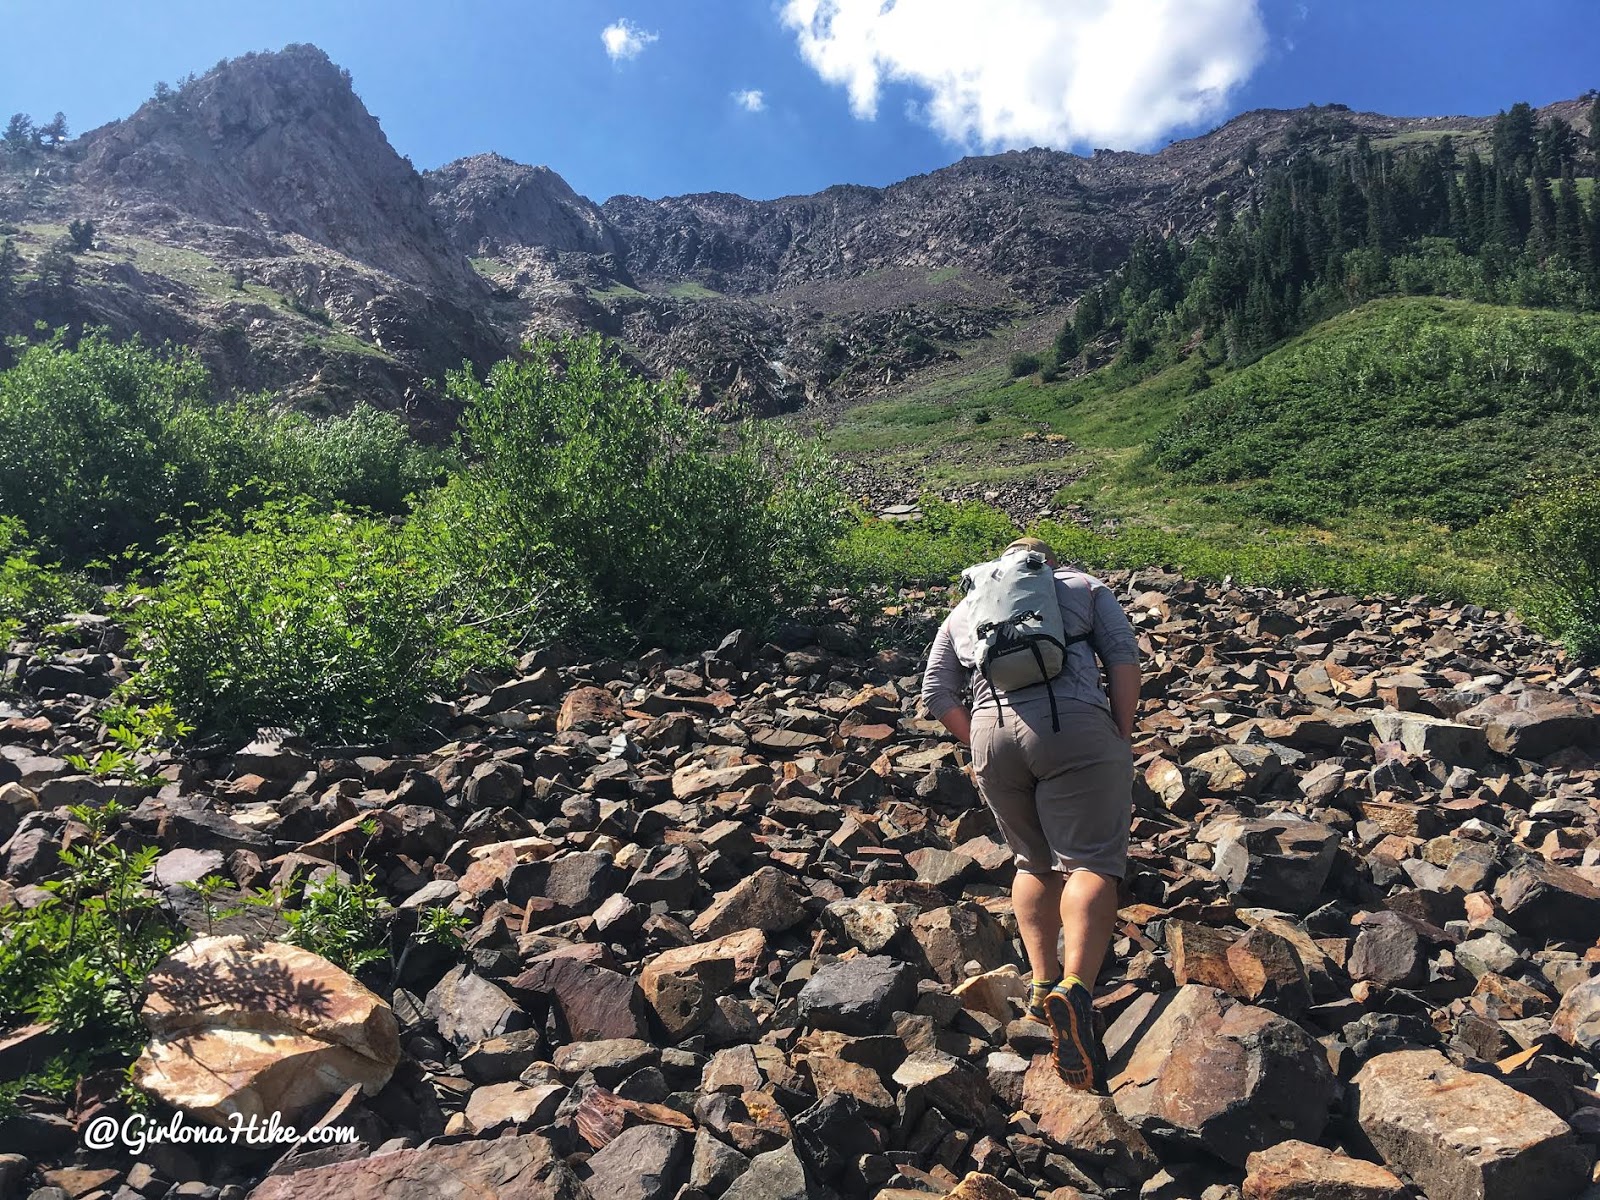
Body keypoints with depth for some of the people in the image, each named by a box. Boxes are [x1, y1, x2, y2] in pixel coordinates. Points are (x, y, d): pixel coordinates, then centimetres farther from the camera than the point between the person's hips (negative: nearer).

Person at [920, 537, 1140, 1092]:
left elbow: (937, 695, 19)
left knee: (1034, 863, 19)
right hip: (1075, 725, -3)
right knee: (1090, 863, -6)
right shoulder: (1086, 587, 24)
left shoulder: (963, 611, 28)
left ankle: (1042, 981, 12)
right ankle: (1075, 987, -25)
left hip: (992, 733, 3)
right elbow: (1124, 655, 8)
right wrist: (1123, 735, 9)